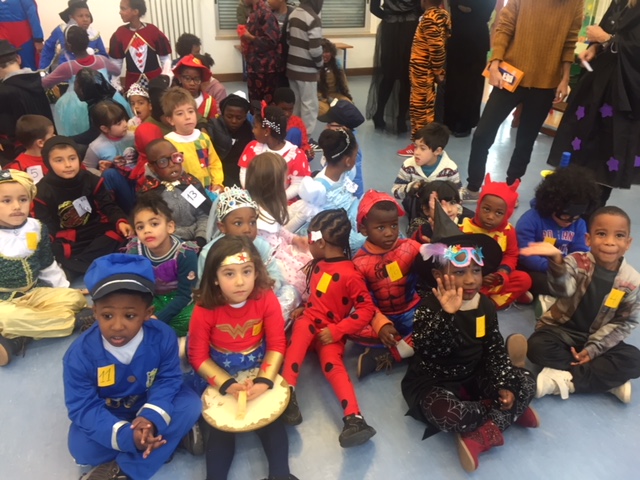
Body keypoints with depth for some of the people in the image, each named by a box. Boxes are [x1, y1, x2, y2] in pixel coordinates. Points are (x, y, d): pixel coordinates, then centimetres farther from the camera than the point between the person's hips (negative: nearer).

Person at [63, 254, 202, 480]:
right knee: (81, 446, -28)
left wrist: (151, 418, -38)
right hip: (107, 414, 0)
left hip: (149, 404, 1)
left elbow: (168, 380, -18)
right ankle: (173, 436, -16)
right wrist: (127, 436, -41)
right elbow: (83, 408, -26)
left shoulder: (163, 336, -25)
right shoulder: (80, 354, -28)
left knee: (190, 403, -24)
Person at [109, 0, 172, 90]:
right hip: (132, 82, 2)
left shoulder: (153, 30, -6)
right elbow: (116, 61, 7)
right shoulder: (120, 33, 0)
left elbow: (165, 57, 0)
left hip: (156, 79, -2)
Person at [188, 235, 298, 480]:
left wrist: (263, 383, -23)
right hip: (219, 376, 0)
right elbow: (198, 356, -11)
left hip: (259, 370, 1)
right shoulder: (205, 310, -19)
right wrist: (228, 385, -22)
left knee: (271, 418, -9)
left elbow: (277, 345, -12)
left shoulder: (266, 299, -17)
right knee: (220, 426, -7)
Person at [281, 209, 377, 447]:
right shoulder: (319, 264, 8)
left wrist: (337, 331, -20)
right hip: (309, 320, 4)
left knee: (333, 365, -28)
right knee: (301, 330, -28)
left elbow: (366, 309, -17)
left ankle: (354, 418, -34)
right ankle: (288, 394, -39)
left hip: (331, 332, -4)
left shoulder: (350, 275, -15)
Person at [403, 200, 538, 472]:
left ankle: (481, 435, -17)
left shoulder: (485, 305, -3)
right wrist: (447, 313, -48)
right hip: (432, 383, -6)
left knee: (525, 382, -7)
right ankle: (506, 414, -9)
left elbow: (495, 349, 5)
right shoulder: (429, 307, -23)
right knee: (443, 410, -37)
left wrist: (503, 384, -9)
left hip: (474, 377, 6)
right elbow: (427, 352, -37)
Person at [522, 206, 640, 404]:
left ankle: (564, 380, -22)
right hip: (561, 329, -2)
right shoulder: (577, 262, -16)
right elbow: (563, 289, -38)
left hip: (597, 338, 2)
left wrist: (594, 348, -14)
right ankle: (609, 380, -17)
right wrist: (557, 260, -60)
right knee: (537, 346, -30)